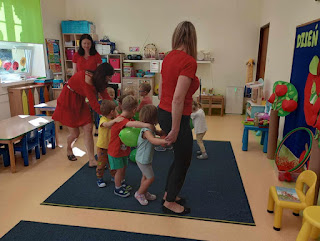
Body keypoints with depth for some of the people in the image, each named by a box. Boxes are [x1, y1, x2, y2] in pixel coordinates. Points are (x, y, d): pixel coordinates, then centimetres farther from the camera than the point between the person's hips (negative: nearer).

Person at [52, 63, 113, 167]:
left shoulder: (97, 79, -7)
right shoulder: (88, 79, -32)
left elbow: (106, 96, -5)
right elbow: (93, 104, -33)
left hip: (80, 102, 8)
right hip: (68, 102, -7)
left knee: (88, 129, -3)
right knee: (75, 133, 0)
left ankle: (92, 161, 0)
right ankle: (69, 149, 37)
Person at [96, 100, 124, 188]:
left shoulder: (114, 119, 1)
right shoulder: (103, 119, -24)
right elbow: (106, 124, -46)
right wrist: (115, 120, -61)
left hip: (111, 146, 6)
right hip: (102, 147, -6)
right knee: (101, 163, 8)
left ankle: (113, 176, 38)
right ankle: (99, 179, 25)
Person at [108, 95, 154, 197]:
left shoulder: (128, 119, 1)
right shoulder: (120, 120, -32)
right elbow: (132, 124, -50)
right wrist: (146, 125, -59)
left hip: (124, 150, 8)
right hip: (115, 151, -8)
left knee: (124, 167, 22)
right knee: (120, 170, 5)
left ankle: (122, 182, 45)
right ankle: (117, 189, 25)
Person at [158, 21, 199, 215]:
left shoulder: (169, 57, 6)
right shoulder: (189, 62, -19)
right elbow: (178, 99, -25)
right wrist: (175, 130, -18)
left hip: (163, 112, 8)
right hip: (177, 117, -8)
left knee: (180, 157, 24)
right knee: (183, 161, 12)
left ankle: (168, 194, 40)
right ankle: (170, 203, 30)